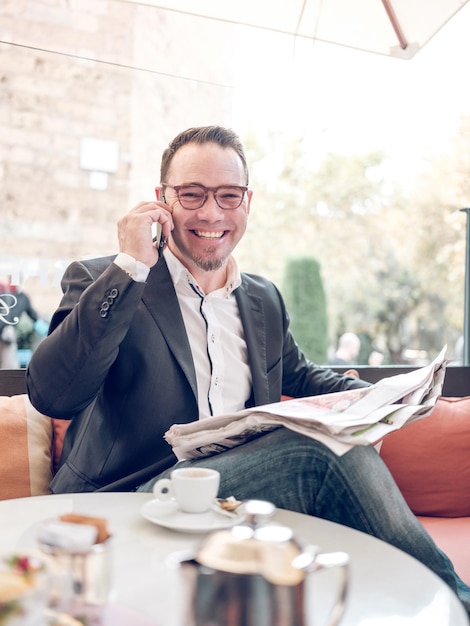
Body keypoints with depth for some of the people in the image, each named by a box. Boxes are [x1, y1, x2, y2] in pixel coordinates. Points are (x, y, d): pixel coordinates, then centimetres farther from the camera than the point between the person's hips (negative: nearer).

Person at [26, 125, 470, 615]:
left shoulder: (266, 300, 16)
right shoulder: (99, 283, -1)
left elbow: (296, 375, 31)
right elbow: (51, 395, -15)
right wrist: (129, 267, -18)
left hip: (247, 492, 5)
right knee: (324, 449, -25)